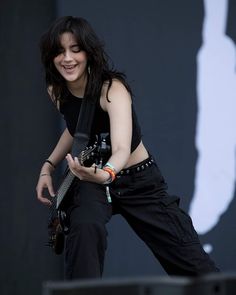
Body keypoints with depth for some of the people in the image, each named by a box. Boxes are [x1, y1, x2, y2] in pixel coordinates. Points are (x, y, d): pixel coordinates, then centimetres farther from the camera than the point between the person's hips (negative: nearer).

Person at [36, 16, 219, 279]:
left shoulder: (113, 89, -27)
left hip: (139, 181, -3)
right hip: (90, 179, 3)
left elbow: (122, 148, -44)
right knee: (84, 229, -34)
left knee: (196, 266, -2)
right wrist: (48, 166, 3)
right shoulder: (56, 91, -8)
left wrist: (106, 174, -66)